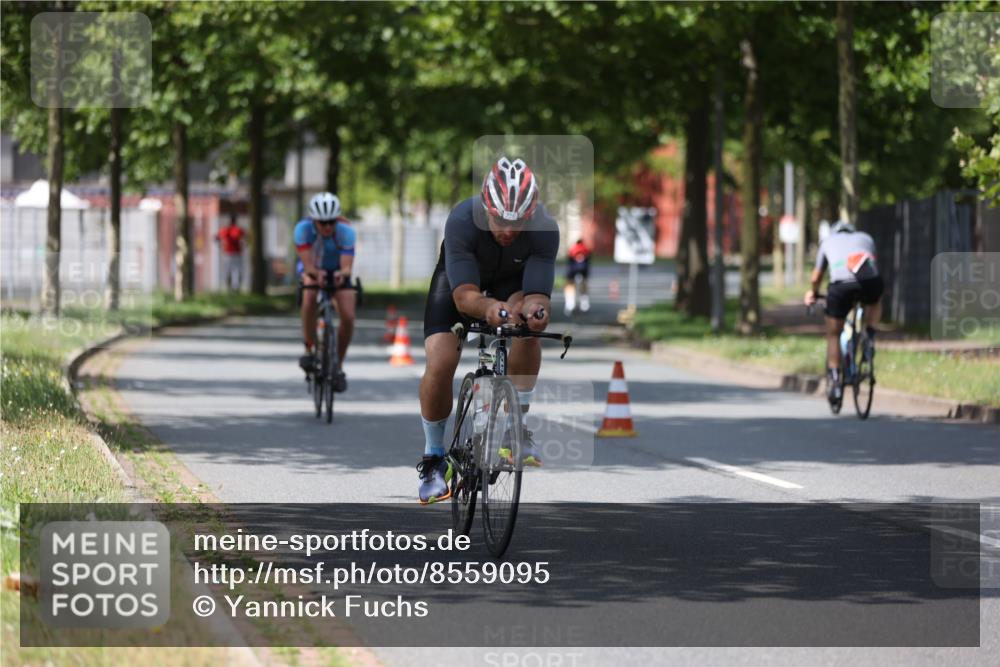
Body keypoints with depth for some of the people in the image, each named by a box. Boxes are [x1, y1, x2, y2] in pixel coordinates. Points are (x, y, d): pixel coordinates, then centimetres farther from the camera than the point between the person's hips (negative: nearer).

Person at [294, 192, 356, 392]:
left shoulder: (346, 231, -31)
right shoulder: (303, 229, -32)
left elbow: (347, 266, -37)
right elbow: (308, 265, -37)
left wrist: (343, 273, -61)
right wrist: (316, 273, -59)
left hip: (337, 270, 1)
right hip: (311, 267, -1)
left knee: (348, 317, -16)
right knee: (309, 294, -36)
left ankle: (339, 365, 7)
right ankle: (310, 349, -21)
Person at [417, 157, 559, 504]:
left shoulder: (544, 229, -35)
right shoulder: (462, 220, -39)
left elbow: (537, 293, -34)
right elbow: (464, 296, -42)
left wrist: (534, 307, -58)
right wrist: (488, 308, -63)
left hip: (513, 280, 1)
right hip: (459, 278, -1)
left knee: (528, 325, -32)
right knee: (440, 362, -19)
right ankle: (434, 457, 3)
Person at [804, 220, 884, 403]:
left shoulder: (828, 241, 31)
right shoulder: (865, 238, 33)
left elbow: (816, 277, 38)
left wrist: (812, 294, 58)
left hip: (841, 286, -1)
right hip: (870, 283, 1)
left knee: (833, 335, 15)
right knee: (875, 301, 38)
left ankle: (834, 381, 5)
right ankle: (869, 337, 17)